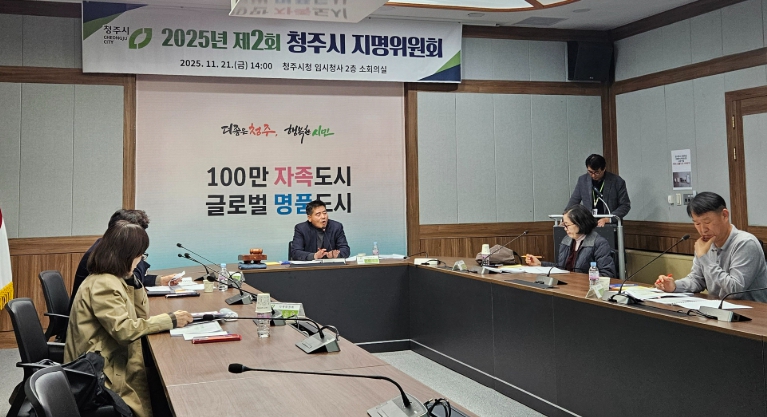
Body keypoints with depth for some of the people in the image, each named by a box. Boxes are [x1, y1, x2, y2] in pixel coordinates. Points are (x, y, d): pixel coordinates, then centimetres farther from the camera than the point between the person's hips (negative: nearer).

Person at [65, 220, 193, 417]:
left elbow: (142, 314, 10)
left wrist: (132, 280, -3)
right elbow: (124, 330, -29)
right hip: (104, 372, -9)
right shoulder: (103, 284, -21)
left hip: (114, 360, 9)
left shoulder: (113, 278, 8)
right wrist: (170, 320, -24)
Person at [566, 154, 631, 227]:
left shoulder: (618, 182, -1)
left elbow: (625, 205, 3)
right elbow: (574, 201, 14)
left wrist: (608, 219, -10)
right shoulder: (582, 180, 8)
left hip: (611, 225, -2)